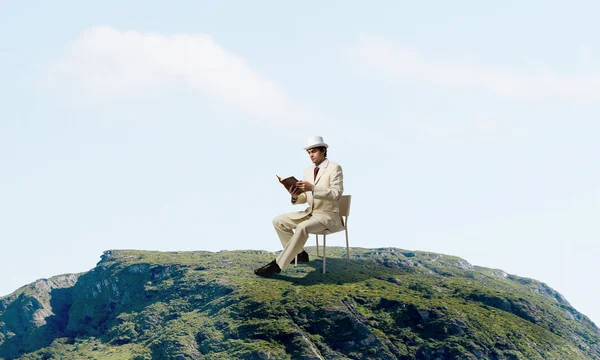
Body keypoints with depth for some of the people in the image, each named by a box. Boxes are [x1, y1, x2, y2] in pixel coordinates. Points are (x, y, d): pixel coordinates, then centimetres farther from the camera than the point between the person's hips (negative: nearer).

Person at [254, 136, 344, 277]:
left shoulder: (334, 168, -9)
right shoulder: (308, 170, 12)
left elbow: (336, 194, -21)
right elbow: (304, 198, 12)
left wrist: (313, 188, -30)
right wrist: (295, 196, -13)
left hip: (328, 215, -8)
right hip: (309, 213, 8)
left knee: (302, 227, -35)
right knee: (278, 221, -4)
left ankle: (278, 264, -30)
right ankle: (299, 253, 6)